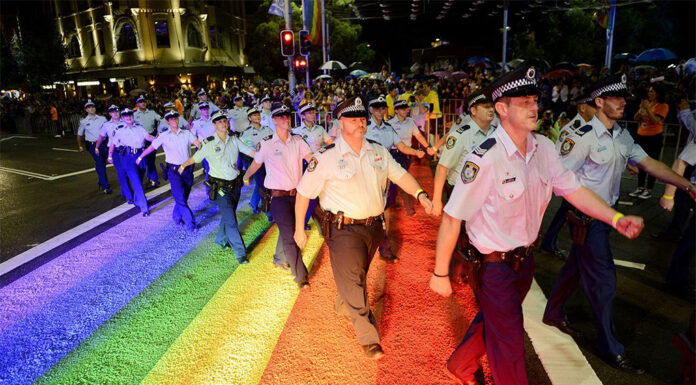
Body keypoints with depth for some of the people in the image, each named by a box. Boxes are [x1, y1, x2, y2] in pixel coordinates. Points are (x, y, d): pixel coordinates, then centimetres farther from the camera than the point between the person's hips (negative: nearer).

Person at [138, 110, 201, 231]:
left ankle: (176, 216, 34)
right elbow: (151, 147, 12)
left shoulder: (186, 133, 5)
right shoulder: (164, 136, 2)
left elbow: (198, 143, -10)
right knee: (180, 198, -7)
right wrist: (140, 157, 19)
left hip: (187, 169, 3)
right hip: (174, 170, -2)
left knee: (184, 196, 12)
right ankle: (190, 223, -2)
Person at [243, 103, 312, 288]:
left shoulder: (297, 140, 2)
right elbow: (256, 163, 11)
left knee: (288, 230, 19)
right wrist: (246, 177, 26)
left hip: (296, 194, 4)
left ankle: (279, 258, 46)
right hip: (278, 196, -4)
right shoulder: (266, 144, -6)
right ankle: (301, 276, 2)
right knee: (290, 235, -8)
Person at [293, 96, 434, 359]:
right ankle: (369, 337, 20)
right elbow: (304, 192, -8)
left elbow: (400, 174, 4)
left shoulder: (378, 151, 3)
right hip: (343, 229, -5)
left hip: (373, 226, 6)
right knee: (353, 281, 3)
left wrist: (420, 195, -13)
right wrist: (299, 228, -5)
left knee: (357, 275, 24)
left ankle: (342, 306, 54)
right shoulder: (327, 157, -13)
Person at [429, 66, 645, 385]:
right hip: (493, 266, -7)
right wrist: (440, 273, -17)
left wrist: (616, 218, -14)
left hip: (524, 259, 7)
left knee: (492, 322, 27)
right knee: (510, 347, 8)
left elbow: (573, 189, 3)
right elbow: (452, 218, -24)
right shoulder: (484, 159, -27)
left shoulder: (543, 147, -4)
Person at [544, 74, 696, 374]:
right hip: (586, 218, -8)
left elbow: (649, 163, 7)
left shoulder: (623, 136, 8)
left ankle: (554, 314, 40)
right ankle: (610, 348, 19)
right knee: (603, 281, 1)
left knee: (576, 267, 20)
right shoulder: (584, 137, -18)